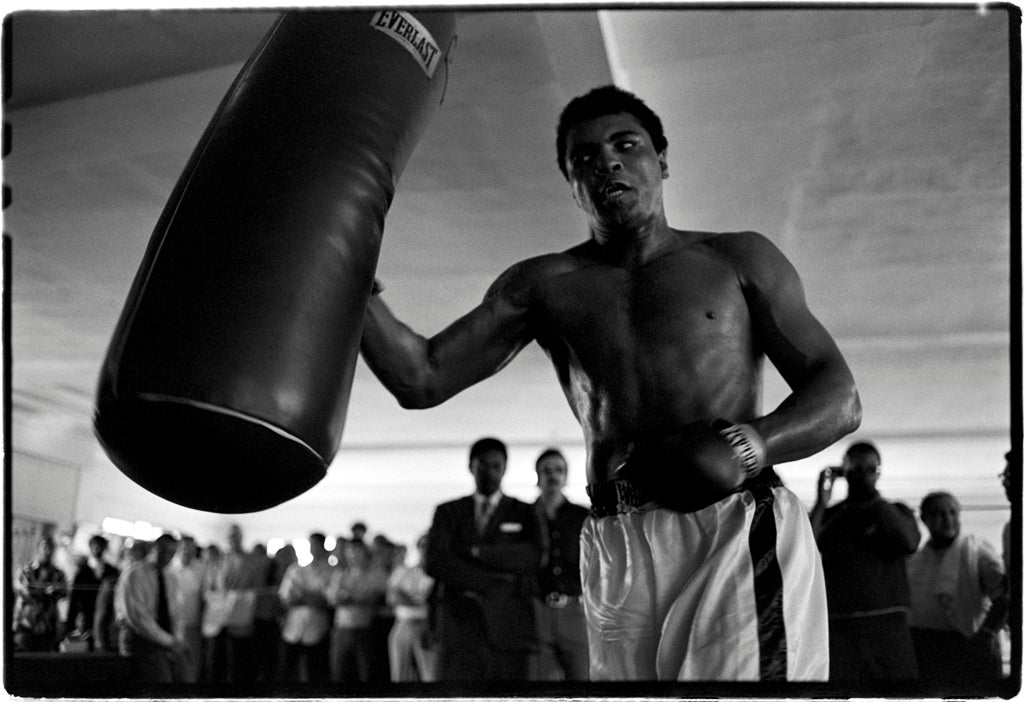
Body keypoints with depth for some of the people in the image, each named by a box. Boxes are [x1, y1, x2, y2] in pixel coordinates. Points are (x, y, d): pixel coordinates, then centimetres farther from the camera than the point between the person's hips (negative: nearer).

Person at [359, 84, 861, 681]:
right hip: (618, 552, 3)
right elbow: (421, 380, 8)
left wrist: (749, 444, -15)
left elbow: (841, 398, 6)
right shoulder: (543, 285, 14)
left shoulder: (737, 259, 11)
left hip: (737, 527, -2)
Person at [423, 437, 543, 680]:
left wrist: (476, 551, -7)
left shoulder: (524, 513, 14)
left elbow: (533, 557, -4)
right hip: (458, 626, 1)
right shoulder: (448, 512, 16)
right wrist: (490, 583, -7)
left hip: (509, 628, 0)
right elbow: (434, 562, 1)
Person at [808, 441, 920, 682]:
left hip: (888, 626, 1)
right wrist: (821, 503, -10)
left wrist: (873, 497, -7)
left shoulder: (896, 512, 13)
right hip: (837, 628, 0)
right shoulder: (828, 516, 12)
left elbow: (909, 542, -9)